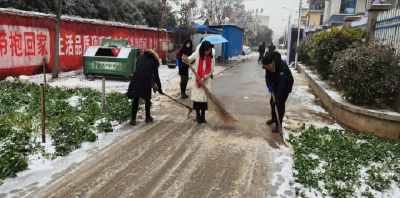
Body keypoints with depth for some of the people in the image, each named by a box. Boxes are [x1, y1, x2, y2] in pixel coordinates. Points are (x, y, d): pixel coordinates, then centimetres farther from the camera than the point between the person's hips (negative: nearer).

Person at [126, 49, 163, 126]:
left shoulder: (140, 57, 23)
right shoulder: (153, 62, 15)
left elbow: (137, 68, 22)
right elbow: (156, 76, 14)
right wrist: (159, 89, 20)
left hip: (135, 79, 2)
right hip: (146, 81, -2)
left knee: (135, 99, 7)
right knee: (147, 99, 16)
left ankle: (133, 119, 1)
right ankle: (148, 117, 25)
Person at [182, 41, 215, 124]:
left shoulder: (212, 56, -10)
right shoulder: (197, 54, -12)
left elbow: (211, 70, -8)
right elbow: (189, 59, 1)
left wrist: (204, 77, -18)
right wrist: (186, 59, -22)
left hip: (206, 79, 1)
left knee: (205, 97, 2)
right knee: (197, 96, 0)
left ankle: (203, 116, 15)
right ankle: (198, 116, 14)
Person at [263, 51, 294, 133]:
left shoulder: (282, 66, -38)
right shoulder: (268, 66, -18)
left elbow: (282, 83, -41)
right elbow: (267, 77, -5)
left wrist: (277, 97, -43)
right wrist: (269, 85, -26)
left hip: (286, 84, -7)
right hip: (276, 84, 7)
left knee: (280, 103, -11)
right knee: (272, 101, 10)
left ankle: (278, 124, -4)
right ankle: (274, 118, 31)